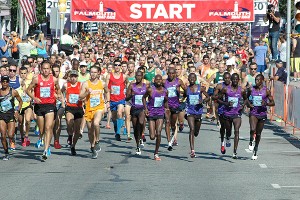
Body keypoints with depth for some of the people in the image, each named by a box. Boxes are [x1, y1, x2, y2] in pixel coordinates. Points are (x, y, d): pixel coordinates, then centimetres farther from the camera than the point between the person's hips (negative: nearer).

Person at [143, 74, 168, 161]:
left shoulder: (165, 91, 0)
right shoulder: (150, 90, -10)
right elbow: (144, 97, 5)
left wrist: (167, 108, 4)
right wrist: (145, 108, -5)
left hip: (160, 114, 2)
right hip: (151, 114, -2)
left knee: (158, 134, -12)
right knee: (152, 137, -4)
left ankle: (156, 153, 1)